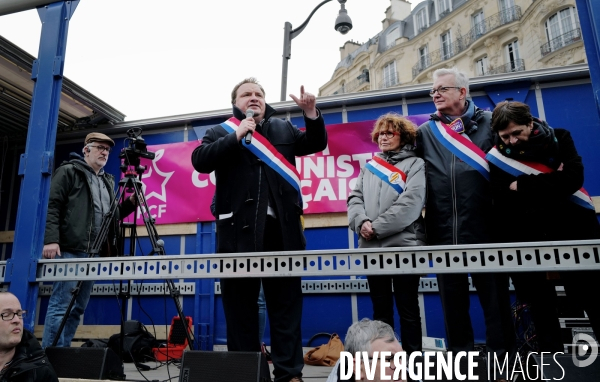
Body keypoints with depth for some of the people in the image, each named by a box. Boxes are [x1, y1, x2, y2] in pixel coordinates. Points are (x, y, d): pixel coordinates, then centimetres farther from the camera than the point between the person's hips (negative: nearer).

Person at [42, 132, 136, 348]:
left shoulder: (107, 181, 22)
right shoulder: (68, 171, 3)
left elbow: (111, 215, 23)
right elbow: (51, 206, -8)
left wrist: (131, 203, 6)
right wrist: (51, 239, -18)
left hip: (93, 254, 7)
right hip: (69, 250, -7)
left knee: (78, 308, 9)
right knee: (61, 304, -8)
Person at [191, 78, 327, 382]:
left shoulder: (283, 128, 19)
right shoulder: (221, 132, 11)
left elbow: (316, 144, 20)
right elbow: (200, 161, -4)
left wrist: (311, 113, 4)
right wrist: (237, 135, -8)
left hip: (281, 227, 2)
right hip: (239, 229, -1)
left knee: (286, 303, 6)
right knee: (240, 303, 6)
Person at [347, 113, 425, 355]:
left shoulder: (415, 164, 3)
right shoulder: (368, 167, 18)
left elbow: (411, 203, -11)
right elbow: (355, 199, 9)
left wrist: (377, 227, -15)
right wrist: (361, 222, -11)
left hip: (404, 245, -4)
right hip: (371, 248, 5)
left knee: (408, 310, 4)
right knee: (380, 310, 12)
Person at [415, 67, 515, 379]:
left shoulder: (489, 122, 7)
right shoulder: (425, 132, 12)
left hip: (484, 227, -2)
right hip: (443, 231, 2)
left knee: (494, 293, 6)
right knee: (452, 297, 11)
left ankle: (502, 356, 21)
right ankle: (459, 355, 25)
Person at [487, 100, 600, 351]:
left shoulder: (559, 139, 1)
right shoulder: (497, 158, -2)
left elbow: (573, 178, -15)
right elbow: (504, 206, -11)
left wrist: (523, 185, -18)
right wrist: (550, 184, -15)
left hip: (574, 229, 0)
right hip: (530, 239, 0)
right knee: (539, 302, 7)